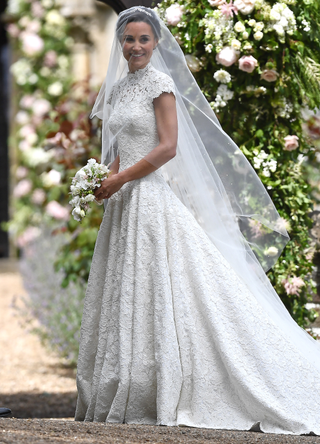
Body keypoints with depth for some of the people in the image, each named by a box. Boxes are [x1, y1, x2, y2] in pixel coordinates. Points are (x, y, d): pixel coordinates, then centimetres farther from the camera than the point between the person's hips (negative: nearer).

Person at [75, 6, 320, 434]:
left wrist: (120, 179, -13)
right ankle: (126, 395, 11)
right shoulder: (117, 88, 16)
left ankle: (170, 396, -5)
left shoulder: (159, 83, -7)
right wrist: (106, 181, 3)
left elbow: (167, 147, -14)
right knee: (125, 297, 7)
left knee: (157, 295, -8)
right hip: (124, 205, 8)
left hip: (152, 198, -8)